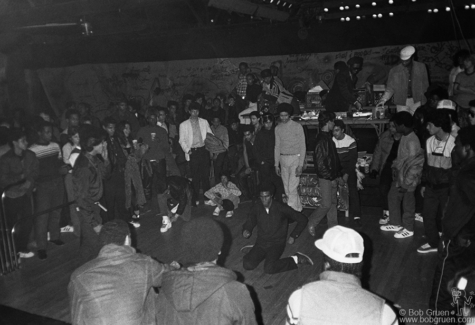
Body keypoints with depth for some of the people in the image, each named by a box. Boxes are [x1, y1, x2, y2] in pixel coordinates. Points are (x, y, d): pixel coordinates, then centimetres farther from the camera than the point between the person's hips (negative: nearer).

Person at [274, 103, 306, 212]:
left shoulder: (297, 127, -5)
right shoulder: (278, 128, 8)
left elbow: (302, 146, -5)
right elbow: (277, 146, 13)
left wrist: (300, 165, -12)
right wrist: (276, 164, 9)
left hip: (295, 158, -4)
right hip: (283, 159, 4)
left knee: (292, 188, -11)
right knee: (287, 189, 6)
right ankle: (298, 209, 20)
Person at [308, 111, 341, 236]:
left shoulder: (328, 137, 10)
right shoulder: (322, 140, -19)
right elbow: (320, 163, -21)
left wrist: (338, 175, 15)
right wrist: (331, 178, -17)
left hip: (332, 177, 9)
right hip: (325, 178, -9)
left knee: (333, 203, 13)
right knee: (326, 204, -3)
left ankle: (333, 227, 23)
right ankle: (311, 223, 15)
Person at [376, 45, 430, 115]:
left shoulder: (421, 67, 4)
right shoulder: (394, 71, -1)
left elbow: (425, 85, 11)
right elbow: (390, 88, 0)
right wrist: (383, 100, -14)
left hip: (416, 101, 1)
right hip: (401, 102, -1)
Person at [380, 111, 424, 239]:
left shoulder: (412, 141, -25)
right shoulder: (404, 137, 2)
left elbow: (413, 165, -24)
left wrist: (405, 184, -21)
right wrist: (395, 167, 12)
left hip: (408, 178, -9)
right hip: (399, 174, 9)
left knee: (408, 203, 7)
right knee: (392, 197, 18)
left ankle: (408, 229, 25)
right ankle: (395, 223, 35)